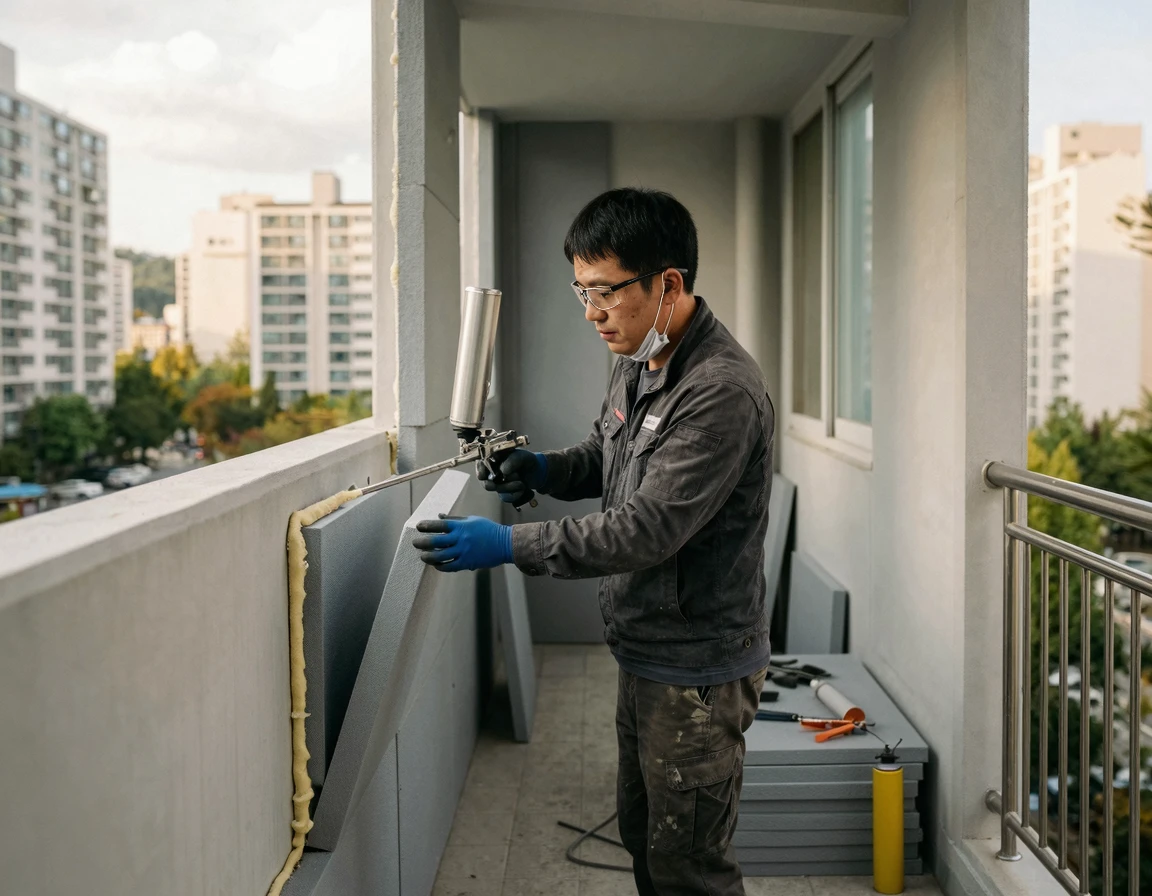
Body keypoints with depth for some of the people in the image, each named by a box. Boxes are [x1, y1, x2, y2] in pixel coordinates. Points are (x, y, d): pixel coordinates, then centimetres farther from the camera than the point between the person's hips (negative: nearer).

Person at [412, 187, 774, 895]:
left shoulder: (722, 391, -26)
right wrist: (543, 470, 0)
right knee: (642, 832, 23)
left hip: (697, 669, -9)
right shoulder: (638, 360, 5)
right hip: (644, 652, 9)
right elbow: (607, 457, 21)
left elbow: (645, 529, -29)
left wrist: (509, 546, -26)